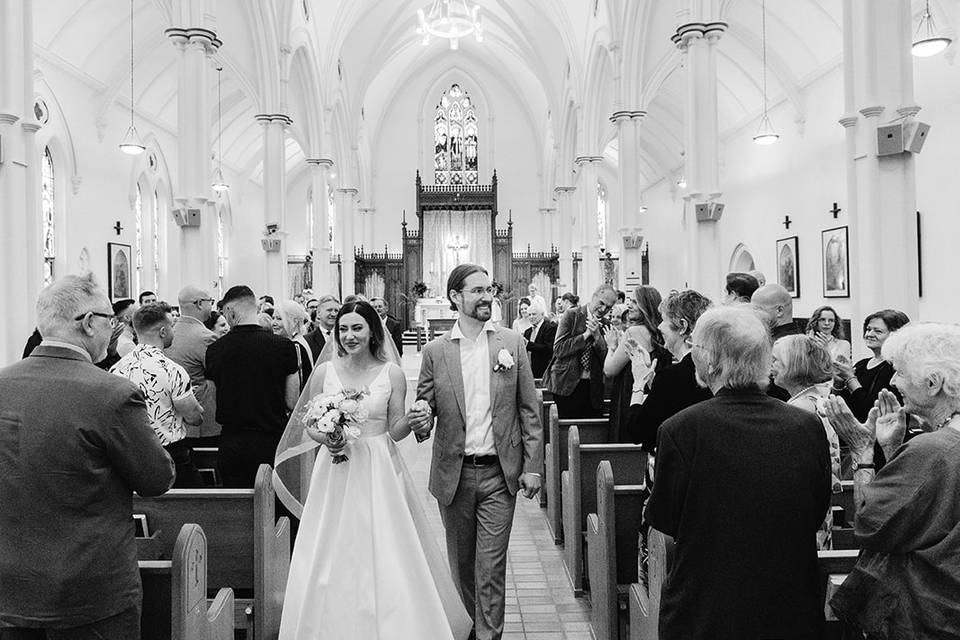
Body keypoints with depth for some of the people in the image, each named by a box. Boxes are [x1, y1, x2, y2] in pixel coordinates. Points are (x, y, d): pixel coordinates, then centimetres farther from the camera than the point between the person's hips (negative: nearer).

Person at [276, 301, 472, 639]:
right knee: (332, 560, 5)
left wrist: (411, 420, -20)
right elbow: (302, 417, 11)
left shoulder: (392, 374, -2)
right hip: (336, 473, 1)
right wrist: (322, 437, -8)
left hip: (379, 473, -1)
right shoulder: (325, 372, 1)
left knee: (384, 559, 0)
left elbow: (396, 431, 1)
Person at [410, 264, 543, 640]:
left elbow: (529, 410, 3)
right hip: (453, 474, 1)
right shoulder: (435, 352, 0)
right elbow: (425, 408, 5)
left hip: (499, 473, -1)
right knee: (461, 562, 15)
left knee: (491, 566, -1)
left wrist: (532, 466, -2)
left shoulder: (512, 344, 1)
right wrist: (422, 421, -19)